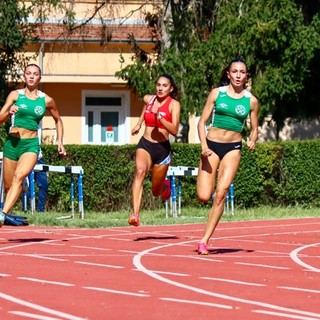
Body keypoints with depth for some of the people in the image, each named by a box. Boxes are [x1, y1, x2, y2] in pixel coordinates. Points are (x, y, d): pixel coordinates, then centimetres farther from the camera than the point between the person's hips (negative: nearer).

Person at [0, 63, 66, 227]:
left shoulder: (46, 100, 6)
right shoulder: (15, 95, 4)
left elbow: (58, 120, 23)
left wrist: (60, 141, 14)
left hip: (31, 144, -1)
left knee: (19, 176, -27)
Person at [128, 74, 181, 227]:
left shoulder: (174, 104, -9)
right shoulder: (148, 99, 2)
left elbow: (174, 131, -21)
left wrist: (160, 117, -31)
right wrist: (139, 124, 24)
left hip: (162, 148, -1)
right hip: (145, 145, 1)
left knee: (156, 191, 11)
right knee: (140, 171, -31)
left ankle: (165, 186, 52)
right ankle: (135, 214, -44)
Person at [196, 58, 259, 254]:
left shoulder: (251, 101, 4)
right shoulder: (217, 93, 2)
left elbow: (254, 129, 12)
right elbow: (202, 122, 2)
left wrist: (252, 141, -10)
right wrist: (204, 145, -12)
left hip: (233, 148, 0)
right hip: (212, 145, 0)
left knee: (221, 194, -14)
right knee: (204, 197, -12)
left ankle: (205, 240, -9)